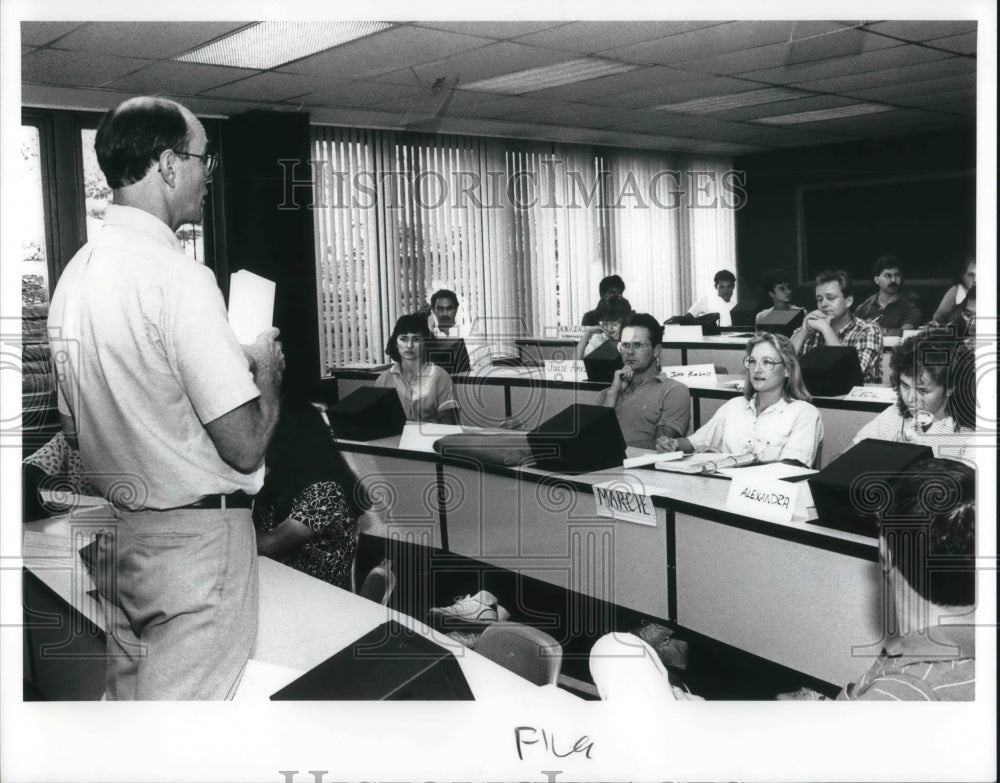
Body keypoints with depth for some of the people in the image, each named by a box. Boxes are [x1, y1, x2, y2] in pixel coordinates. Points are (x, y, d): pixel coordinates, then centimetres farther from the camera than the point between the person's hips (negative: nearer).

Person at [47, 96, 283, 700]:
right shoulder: (179, 276, -20)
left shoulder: (76, 272, 6)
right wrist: (267, 367, -2)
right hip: (197, 536, -9)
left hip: (120, 532, 9)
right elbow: (245, 447, -22)